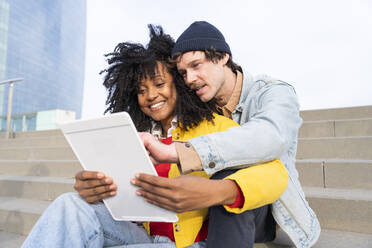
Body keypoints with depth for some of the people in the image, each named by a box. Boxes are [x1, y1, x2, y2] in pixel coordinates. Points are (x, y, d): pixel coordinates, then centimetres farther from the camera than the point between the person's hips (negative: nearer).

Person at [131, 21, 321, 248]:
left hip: (274, 213, -4)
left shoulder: (275, 92, -16)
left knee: (228, 176, -33)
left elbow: (270, 136, -40)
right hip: (221, 215, 5)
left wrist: (173, 152, -50)